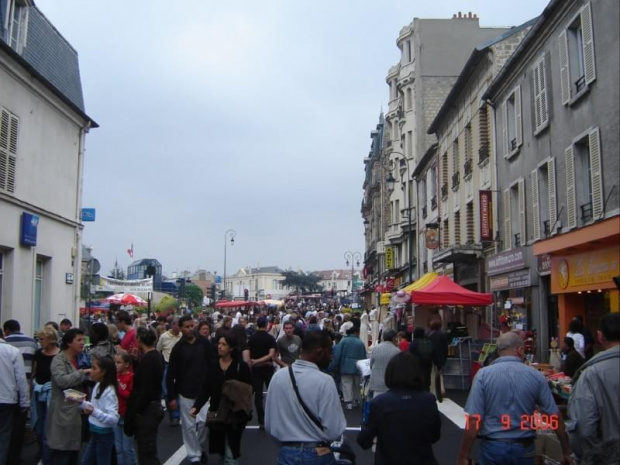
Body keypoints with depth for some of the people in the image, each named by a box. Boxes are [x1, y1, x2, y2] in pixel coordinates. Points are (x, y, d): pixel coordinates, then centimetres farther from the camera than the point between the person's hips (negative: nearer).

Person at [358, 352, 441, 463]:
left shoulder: (379, 403, -19)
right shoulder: (429, 401, -13)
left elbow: (363, 441, -9)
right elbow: (435, 437, 2)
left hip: (388, 461, -1)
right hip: (422, 460, 2)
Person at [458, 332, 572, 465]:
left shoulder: (483, 375, -9)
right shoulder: (536, 376, -3)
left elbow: (474, 420, -13)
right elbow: (554, 416, -1)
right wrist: (566, 451, 10)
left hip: (492, 447, -1)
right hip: (524, 448, 1)